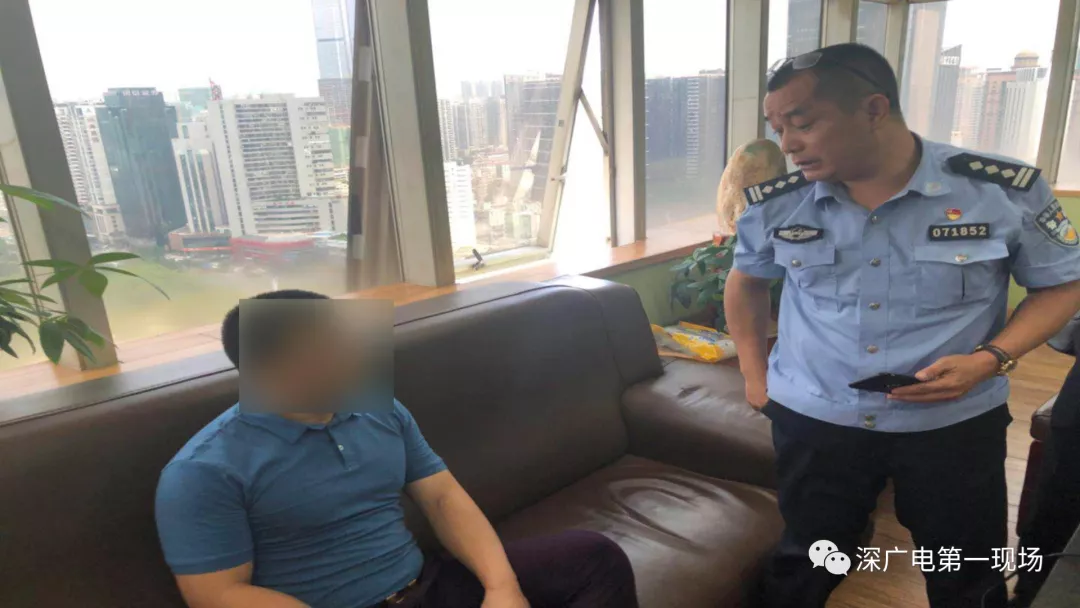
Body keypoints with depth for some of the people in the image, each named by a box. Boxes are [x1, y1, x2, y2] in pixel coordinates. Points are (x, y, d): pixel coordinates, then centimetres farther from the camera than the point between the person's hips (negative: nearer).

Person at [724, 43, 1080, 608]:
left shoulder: (1007, 190, -14)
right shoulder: (774, 204, -7)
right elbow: (746, 281, 11)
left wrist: (990, 358, -17)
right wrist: (755, 375, 6)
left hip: (956, 423, 0)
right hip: (812, 419, 1)